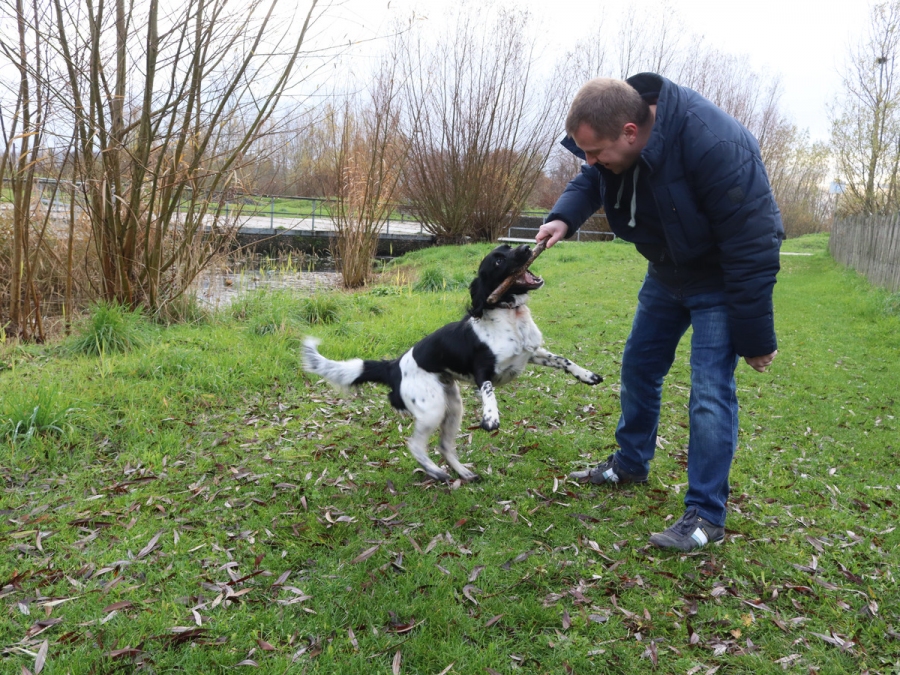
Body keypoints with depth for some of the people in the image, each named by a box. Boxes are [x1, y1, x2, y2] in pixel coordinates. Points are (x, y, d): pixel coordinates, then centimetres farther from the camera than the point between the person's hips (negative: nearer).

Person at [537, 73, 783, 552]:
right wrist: (564, 217, -19)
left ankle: (706, 516, 0)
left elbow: (751, 248, -31)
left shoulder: (715, 146, -37)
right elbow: (589, 182, 5)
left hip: (721, 277, -7)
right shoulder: (612, 138, -16)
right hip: (668, 269, 7)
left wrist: (755, 338, -23)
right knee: (639, 365, 15)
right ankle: (630, 464, 36)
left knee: (710, 391, -12)